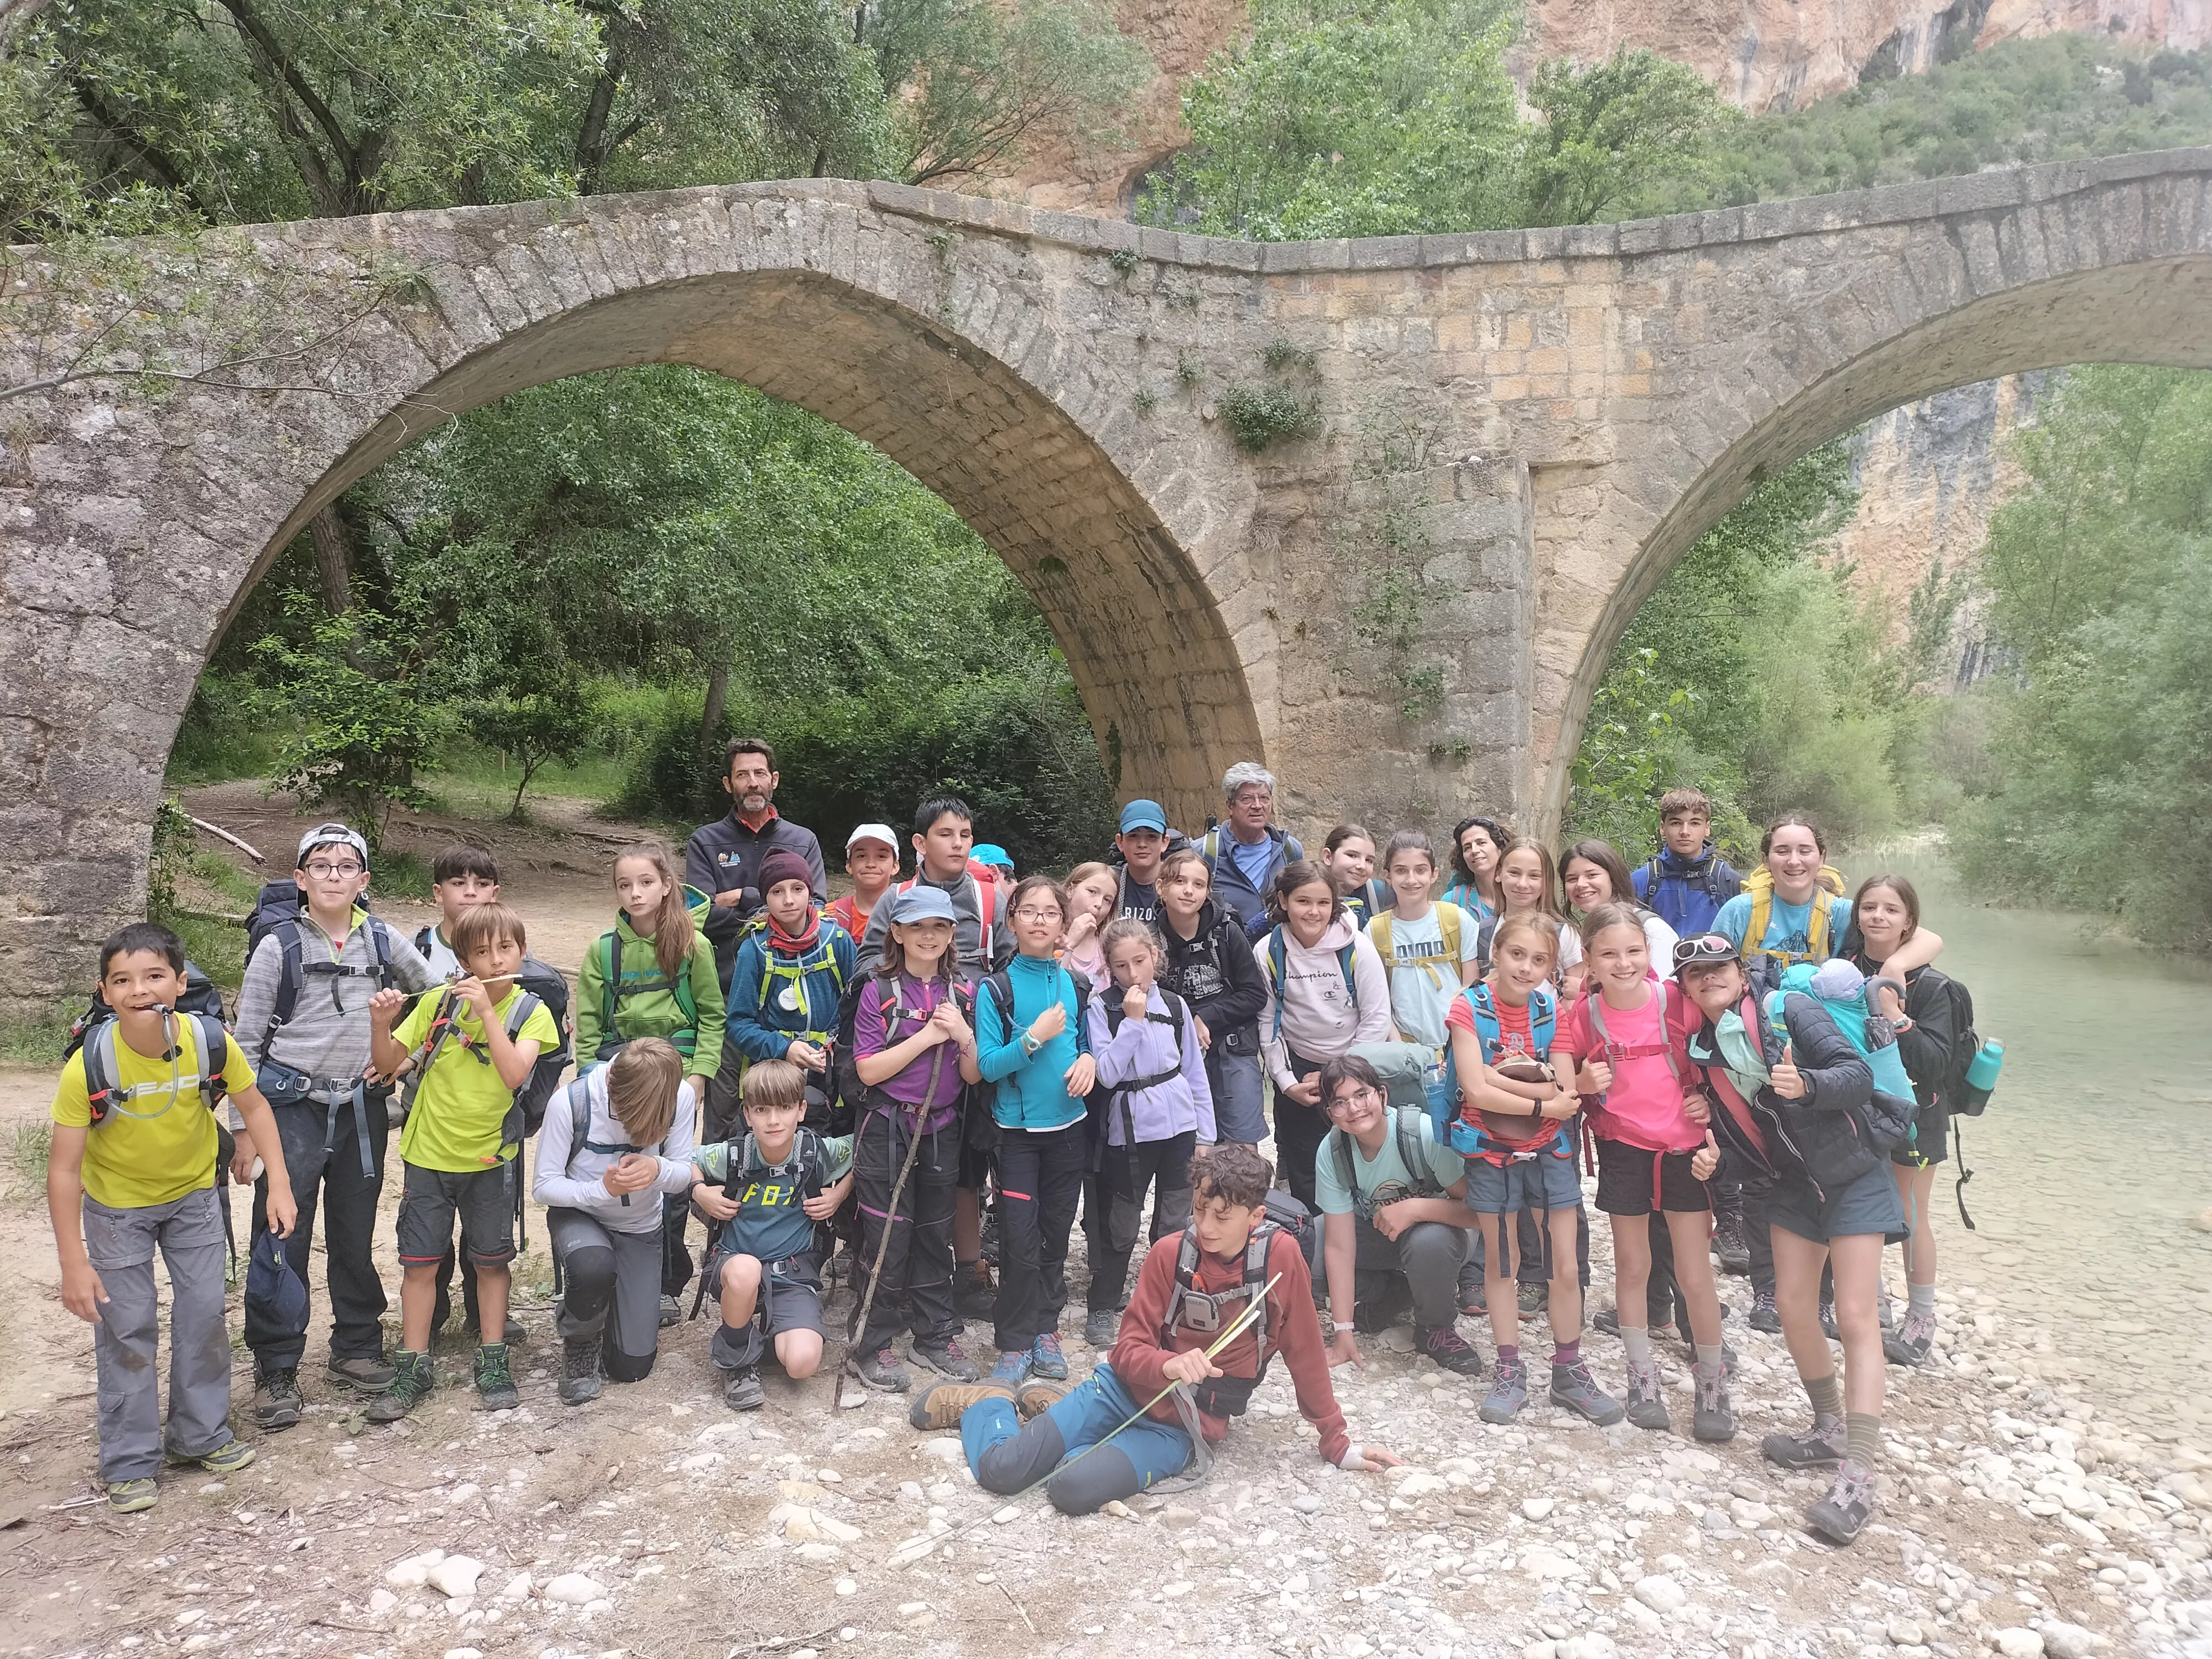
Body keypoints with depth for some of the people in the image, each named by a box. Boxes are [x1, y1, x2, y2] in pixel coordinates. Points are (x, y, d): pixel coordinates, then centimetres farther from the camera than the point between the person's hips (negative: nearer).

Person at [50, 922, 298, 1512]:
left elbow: (254, 1107, -7)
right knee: (126, 1327, 2)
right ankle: (130, 1461, 17)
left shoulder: (212, 1041, -25)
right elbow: (64, 1168, -21)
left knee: (204, 1313, 6)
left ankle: (202, 1435, 25)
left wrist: (279, 1184, -13)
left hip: (194, 1194, 2)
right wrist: (74, 1262, -20)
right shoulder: (88, 1066, -30)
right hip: (117, 1204, -2)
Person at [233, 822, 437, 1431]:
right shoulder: (279, 947, -4)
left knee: (355, 1235, 12)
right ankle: (276, 1371, 11)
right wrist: (244, 1129, -4)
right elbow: (246, 1042, -2)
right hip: (293, 1109, -2)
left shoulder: (384, 943, 3)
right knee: (282, 1238, -1)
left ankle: (356, 1350, 26)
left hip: (362, 1107, 3)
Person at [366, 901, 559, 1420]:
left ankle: (493, 1362, 22)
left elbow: (514, 1075, -23)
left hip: (490, 1157, -1)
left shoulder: (530, 1012, -7)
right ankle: (413, 1368, 18)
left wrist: (487, 1010, -26)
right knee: (419, 1261, 5)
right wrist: (381, 1023, -18)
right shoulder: (439, 1003, -3)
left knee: (491, 1260, 10)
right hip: (428, 1153, 1)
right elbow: (389, 1064, 1)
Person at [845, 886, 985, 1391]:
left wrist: (965, 1036, -15)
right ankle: (875, 1346, 13)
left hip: (942, 1131, 4)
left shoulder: (962, 994, 6)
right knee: (888, 1238, 0)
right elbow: (869, 1070, -14)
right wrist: (928, 1035, -17)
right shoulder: (879, 992, -7)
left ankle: (936, 1335, 26)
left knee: (935, 1235, 14)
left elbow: (973, 1076, 4)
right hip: (888, 1131, -4)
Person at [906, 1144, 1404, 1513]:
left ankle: (1044, 1403, 8)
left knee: (1075, 1488, -26)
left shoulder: (1281, 1254, -12)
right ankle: (985, 1400, 23)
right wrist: (1171, 1365, -28)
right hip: (1128, 1388, 1)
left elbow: (1305, 1353, -1)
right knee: (999, 1469, -12)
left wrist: (1337, 1443, 4)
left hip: (1183, 1427, -1)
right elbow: (1130, 1348, -6)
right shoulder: (1171, 1253, -9)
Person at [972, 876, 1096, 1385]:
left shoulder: (1076, 987, 4)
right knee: (1020, 1241, -3)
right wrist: (1035, 1038, -23)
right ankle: (1016, 1342, 11)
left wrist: (1089, 1060, -8)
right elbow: (987, 1065, -13)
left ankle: (1046, 1329, 27)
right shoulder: (996, 989, -9)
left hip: (1068, 1126, 4)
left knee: (1056, 1233, 12)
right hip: (1017, 1131, -4)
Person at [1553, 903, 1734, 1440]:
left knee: (1695, 1274, 4)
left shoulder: (1679, 1001, -11)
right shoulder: (1581, 1016, -10)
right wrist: (1583, 1084, -17)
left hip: (1685, 1147, -1)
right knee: (1632, 1267, 12)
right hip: (1623, 1151, 1)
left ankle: (1713, 1384, 22)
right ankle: (1643, 1377, 29)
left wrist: (1708, 1097, -9)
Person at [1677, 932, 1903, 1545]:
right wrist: (1713, 1147, -11)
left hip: (1852, 1176, -6)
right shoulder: (1703, 1047, 0)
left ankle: (1857, 1477, -13)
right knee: (1792, 1304, 6)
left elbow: (1859, 1075, -22)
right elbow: (1729, 1123, 10)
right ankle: (1831, 1431, 26)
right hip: (1793, 1184, 6)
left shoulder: (1790, 1010, -17)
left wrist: (1807, 1084, -40)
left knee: (1855, 1316, -11)